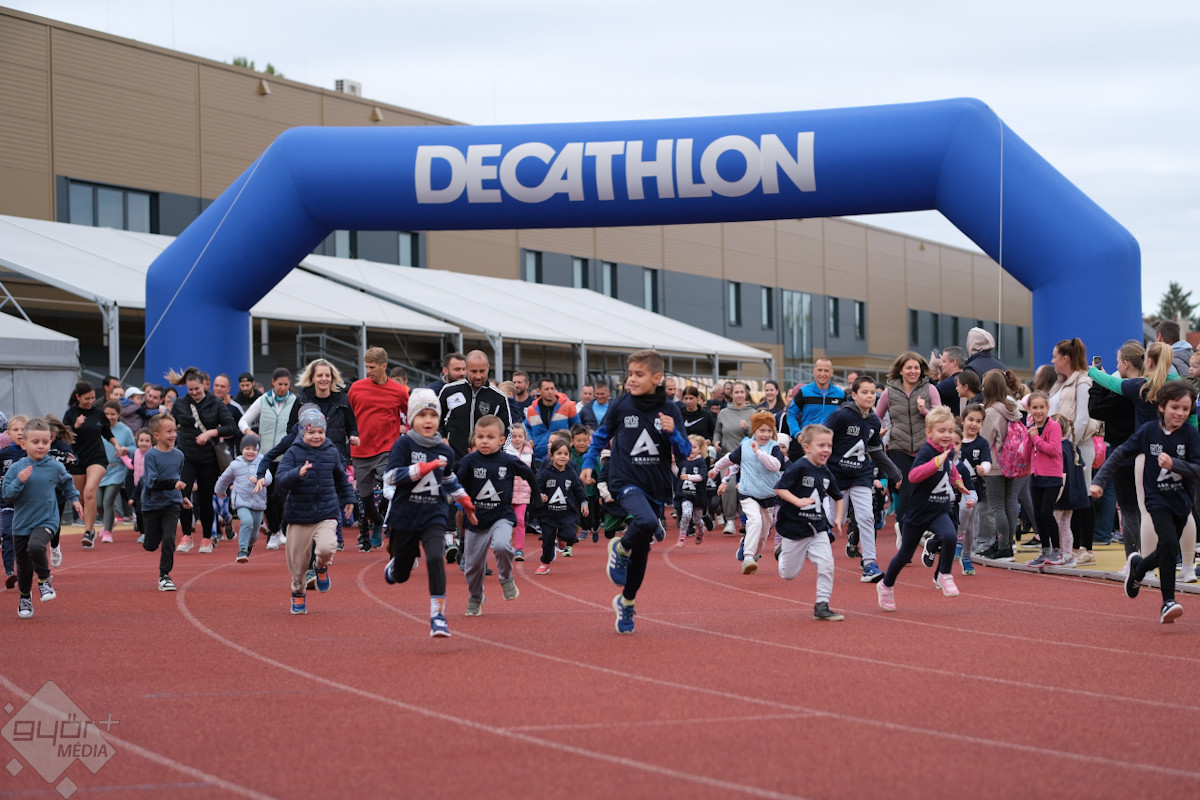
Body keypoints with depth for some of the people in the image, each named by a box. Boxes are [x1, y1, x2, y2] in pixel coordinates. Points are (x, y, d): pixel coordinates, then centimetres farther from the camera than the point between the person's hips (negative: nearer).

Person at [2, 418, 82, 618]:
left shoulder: (55, 467, -5)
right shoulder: (17, 468, -7)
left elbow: (67, 484, 17)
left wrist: (74, 499, 10)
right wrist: (19, 481, -20)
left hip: (47, 521, -2)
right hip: (21, 524, 2)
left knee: (36, 547, -32)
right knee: (24, 566, 12)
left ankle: (44, 581, -6)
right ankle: (25, 598, 37)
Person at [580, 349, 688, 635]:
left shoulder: (669, 410, -2)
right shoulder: (621, 405, -3)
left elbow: (684, 453, 0)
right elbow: (601, 436, 13)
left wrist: (673, 433, -18)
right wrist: (588, 464, 2)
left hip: (656, 487, 3)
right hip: (625, 481, -2)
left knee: (641, 552, 10)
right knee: (646, 522, -34)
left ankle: (626, 602, 32)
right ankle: (620, 548, -2)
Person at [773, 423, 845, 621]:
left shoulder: (826, 474, 5)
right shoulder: (799, 468, -16)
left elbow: (838, 497, 20)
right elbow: (779, 488, -20)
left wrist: (838, 518, 8)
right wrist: (798, 501, -30)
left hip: (818, 529, 5)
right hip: (794, 528, -5)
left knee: (826, 564, -12)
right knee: (788, 575, 8)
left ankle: (822, 606, -4)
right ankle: (782, 552, 41)